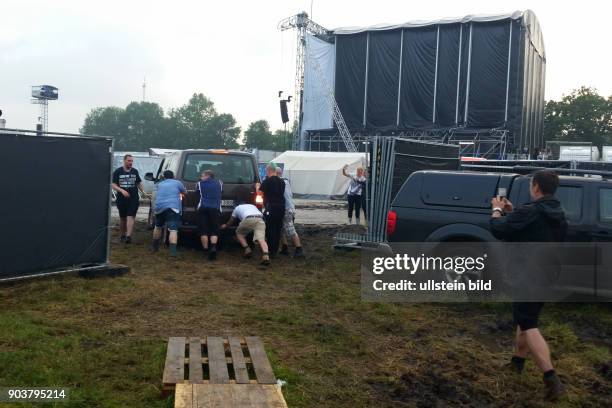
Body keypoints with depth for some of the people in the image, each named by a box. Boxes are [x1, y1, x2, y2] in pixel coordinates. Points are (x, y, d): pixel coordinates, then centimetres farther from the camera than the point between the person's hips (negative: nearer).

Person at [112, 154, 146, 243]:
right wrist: (122, 190, -20)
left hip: (133, 199, 1)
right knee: (122, 218, 11)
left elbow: (139, 183, 21)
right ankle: (123, 235, 25)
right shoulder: (117, 171, 1)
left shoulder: (135, 171, 10)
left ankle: (128, 236, -21)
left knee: (131, 217, -12)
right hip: (121, 199, -1)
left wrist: (143, 192, 7)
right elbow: (113, 185, -3)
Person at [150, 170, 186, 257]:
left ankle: (154, 247, 38)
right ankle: (173, 251, -26)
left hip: (159, 207, 4)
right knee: (173, 230, -12)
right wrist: (179, 192, 45)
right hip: (173, 208, -4)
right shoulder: (177, 183, 9)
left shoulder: (160, 184, 20)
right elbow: (185, 192, 23)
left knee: (158, 227, 25)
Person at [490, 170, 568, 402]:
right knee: (525, 317, 24)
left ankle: (552, 379, -17)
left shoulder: (530, 212, -20)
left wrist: (497, 211, 3)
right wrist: (511, 212, 17)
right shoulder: (557, 214, 9)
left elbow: (499, 230, -16)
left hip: (528, 276, -9)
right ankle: (518, 360, 37)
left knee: (528, 325, -8)